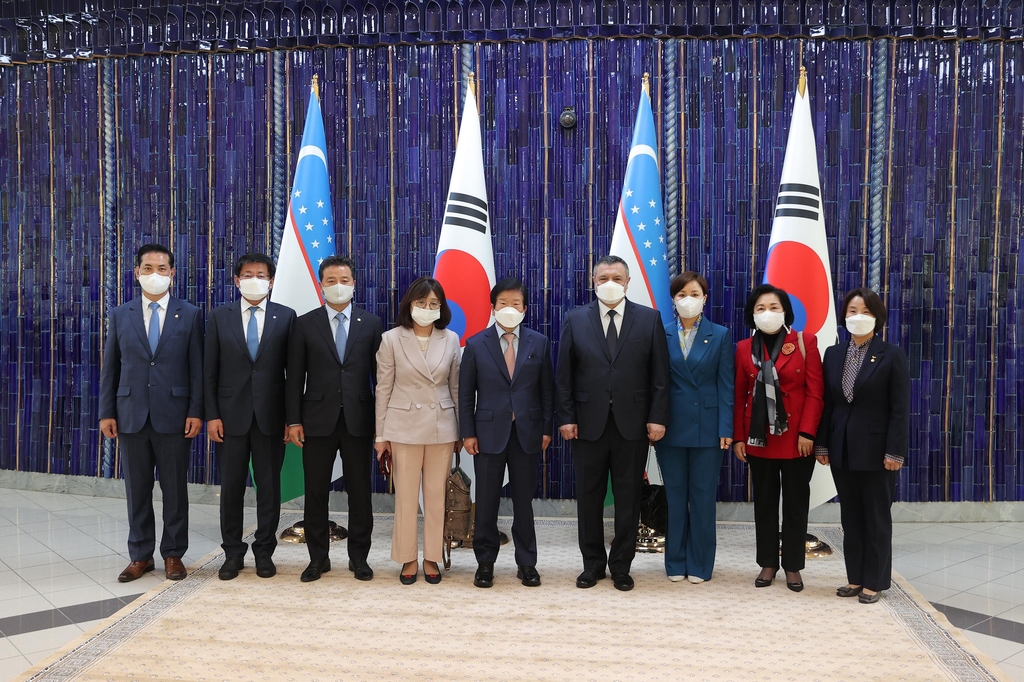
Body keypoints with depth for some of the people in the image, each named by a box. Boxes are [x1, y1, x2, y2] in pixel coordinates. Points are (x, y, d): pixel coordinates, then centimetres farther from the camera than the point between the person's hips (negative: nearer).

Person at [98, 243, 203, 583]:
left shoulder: (190, 315, 2)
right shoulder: (121, 315, 8)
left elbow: (197, 368, -1)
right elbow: (110, 368, 8)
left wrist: (196, 412, -8)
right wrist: (106, 412, 2)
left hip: (174, 414, -2)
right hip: (131, 414, 2)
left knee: (175, 488, 5)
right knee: (137, 489, 9)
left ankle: (173, 554, 18)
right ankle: (140, 555, 21)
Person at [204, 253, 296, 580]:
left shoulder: (286, 317, 2)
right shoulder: (220, 317, 5)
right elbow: (210, 371, 4)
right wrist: (212, 415, -4)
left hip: (270, 415, -1)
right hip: (231, 414, 1)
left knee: (269, 486, 7)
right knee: (231, 485, 8)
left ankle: (264, 551, 21)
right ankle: (233, 552, 22)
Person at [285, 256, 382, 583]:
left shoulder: (372, 324, 4)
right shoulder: (305, 324, 4)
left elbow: (380, 374, 3)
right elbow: (294, 377, 3)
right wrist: (293, 420, -3)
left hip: (359, 420, 0)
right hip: (318, 420, 0)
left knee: (360, 492, 7)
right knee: (316, 493, 7)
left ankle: (359, 557, 20)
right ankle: (318, 558, 21)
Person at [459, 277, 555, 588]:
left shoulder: (539, 342, 3)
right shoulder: (476, 344, 0)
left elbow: (547, 389, 5)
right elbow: (466, 393, 1)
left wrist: (547, 429, 1)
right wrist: (468, 433, -3)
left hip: (527, 433, 1)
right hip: (489, 432, 0)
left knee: (524, 500, 9)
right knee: (486, 501, 6)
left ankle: (526, 563, 21)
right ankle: (485, 562, 21)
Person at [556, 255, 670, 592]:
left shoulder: (649, 319, 3)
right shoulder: (575, 319, 4)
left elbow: (659, 374, 1)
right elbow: (564, 374, 2)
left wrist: (657, 418, -5)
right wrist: (566, 418, -4)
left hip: (633, 424, 0)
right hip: (588, 423, 1)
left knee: (628, 499, 8)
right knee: (589, 497, 9)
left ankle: (621, 566, 23)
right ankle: (592, 563, 25)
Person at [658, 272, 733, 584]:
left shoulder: (720, 335, 2)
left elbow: (725, 385, -1)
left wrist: (725, 428, -7)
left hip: (707, 427, -1)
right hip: (671, 427, 1)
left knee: (703, 497, 6)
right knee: (675, 497, 8)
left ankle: (700, 564, 18)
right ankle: (675, 562, 20)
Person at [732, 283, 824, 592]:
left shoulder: (805, 342, -2)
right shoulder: (744, 348, 4)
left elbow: (815, 391, -5)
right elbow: (739, 396, 4)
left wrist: (807, 432, -12)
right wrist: (738, 437, 0)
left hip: (796, 438, -2)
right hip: (759, 438, 2)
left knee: (796, 502, 7)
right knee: (764, 502, 10)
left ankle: (792, 566, 19)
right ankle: (768, 563, 21)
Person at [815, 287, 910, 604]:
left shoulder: (892, 355, -5)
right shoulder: (833, 354, 7)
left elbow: (900, 408, -9)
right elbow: (827, 403, 7)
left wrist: (894, 451, -14)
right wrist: (822, 444, 2)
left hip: (876, 447, -4)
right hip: (842, 448, 5)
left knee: (876, 517, 6)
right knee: (850, 516, 12)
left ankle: (874, 582, 17)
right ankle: (855, 578, 22)